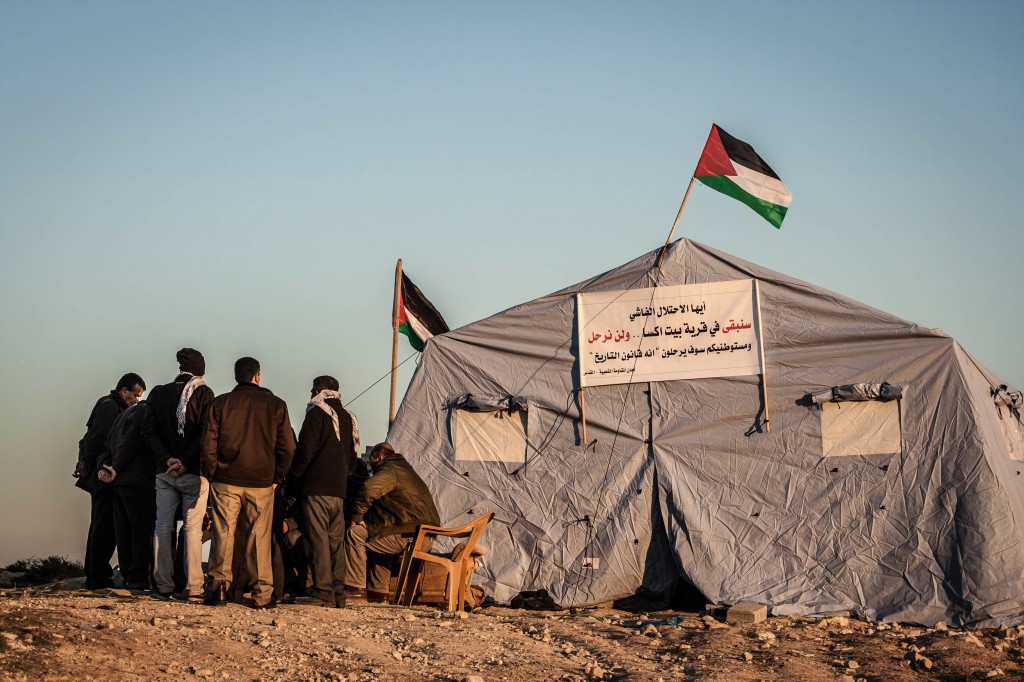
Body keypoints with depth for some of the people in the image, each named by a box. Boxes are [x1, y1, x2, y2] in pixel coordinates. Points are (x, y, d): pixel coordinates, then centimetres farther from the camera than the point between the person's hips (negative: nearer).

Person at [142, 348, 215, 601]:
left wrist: (167, 459, -8)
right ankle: (193, 587, -1)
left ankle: (163, 586, 7)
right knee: (192, 528, 1)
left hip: (164, 472, 3)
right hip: (194, 472, -3)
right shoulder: (204, 393, -6)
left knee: (163, 527, 8)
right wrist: (186, 462, -13)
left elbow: (149, 431, -1)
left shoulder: (158, 393, 5)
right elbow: (207, 434, -15)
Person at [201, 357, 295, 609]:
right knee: (260, 537, 4)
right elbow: (287, 447, 1)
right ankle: (262, 594, 4)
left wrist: (211, 476, 9)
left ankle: (218, 586, 0)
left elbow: (208, 446, 0)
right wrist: (276, 477, 10)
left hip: (226, 481, 0)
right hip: (261, 483, 0)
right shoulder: (275, 404, 3)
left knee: (223, 534, 5)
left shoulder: (220, 403, 3)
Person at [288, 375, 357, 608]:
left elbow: (305, 450, -11)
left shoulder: (317, 412, -4)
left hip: (316, 486, -7)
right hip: (339, 488, 7)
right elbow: (352, 454, 22)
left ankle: (323, 591, -12)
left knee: (318, 539, -8)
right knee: (336, 540, 8)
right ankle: (338, 593, 7)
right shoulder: (347, 417, 19)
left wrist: (292, 478, -1)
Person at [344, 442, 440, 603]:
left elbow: (368, 490, -24)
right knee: (376, 537, 33)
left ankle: (356, 589, -5)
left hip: (411, 537, -10)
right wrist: (365, 519, 20)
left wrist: (356, 517, -11)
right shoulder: (405, 469, 27)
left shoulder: (390, 469, -5)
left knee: (354, 534, -6)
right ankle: (378, 591, 27)